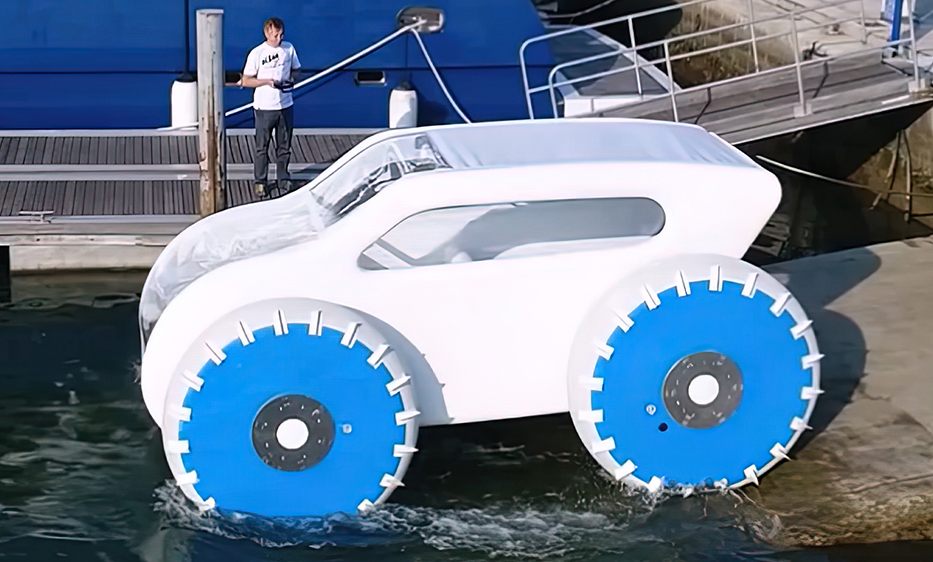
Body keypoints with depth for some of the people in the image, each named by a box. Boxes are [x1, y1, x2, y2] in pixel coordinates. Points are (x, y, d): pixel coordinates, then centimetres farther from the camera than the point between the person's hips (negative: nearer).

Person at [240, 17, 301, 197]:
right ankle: (260, 181, 15)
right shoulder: (257, 53, -9)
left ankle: (284, 179, 25)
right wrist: (268, 81, -18)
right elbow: (246, 81, -6)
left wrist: (292, 78, -5)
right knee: (262, 147, 4)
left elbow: (296, 69, 18)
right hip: (264, 107, -3)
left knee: (285, 146, 11)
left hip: (285, 105, 3)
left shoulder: (289, 48, 2)